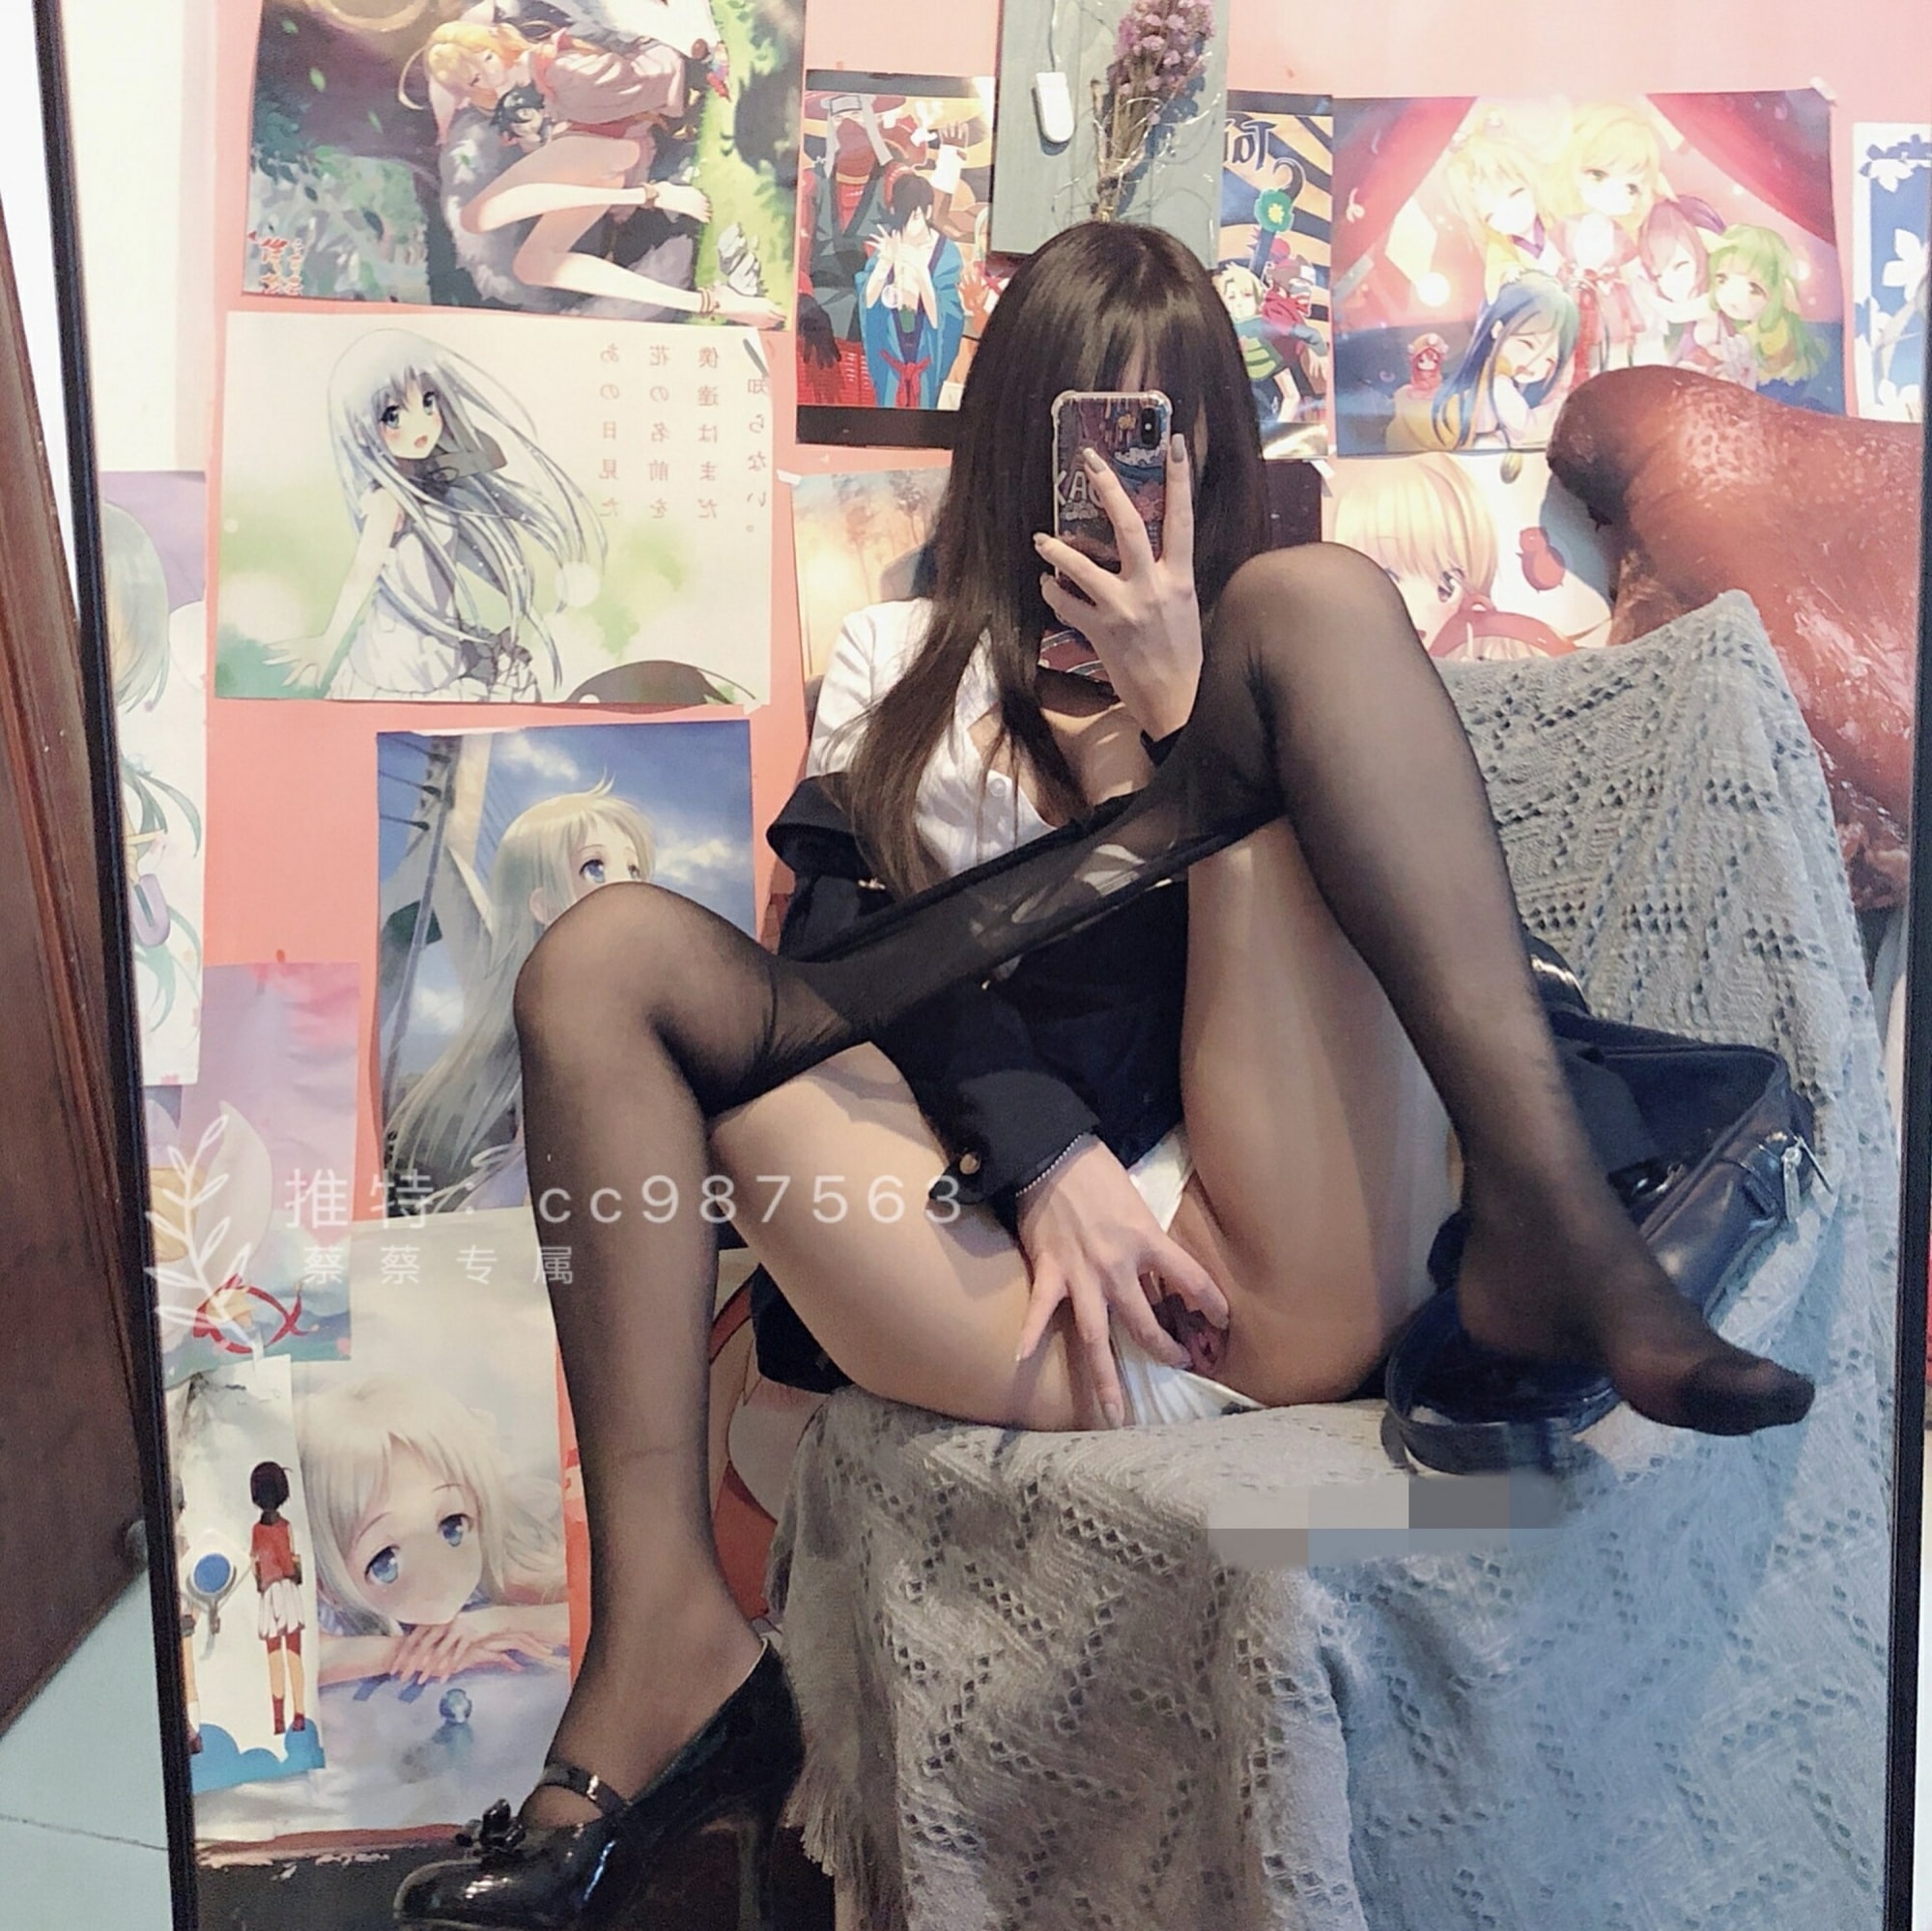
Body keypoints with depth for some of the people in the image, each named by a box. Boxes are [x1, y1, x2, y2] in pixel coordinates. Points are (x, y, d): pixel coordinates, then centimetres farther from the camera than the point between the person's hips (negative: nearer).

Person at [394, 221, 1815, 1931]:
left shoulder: (1258, 628, 25)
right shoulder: (902, 668, 24)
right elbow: (838, 960, 7)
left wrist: (1178, 701, 0)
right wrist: (1041, 1157, -9)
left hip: (1275, 1264, -1)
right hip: (1029, 1314, 1)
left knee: (1320, 597, -10)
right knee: (611, 955, -13)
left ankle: (1549, 1232, -25)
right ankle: (664, 1647, -18)